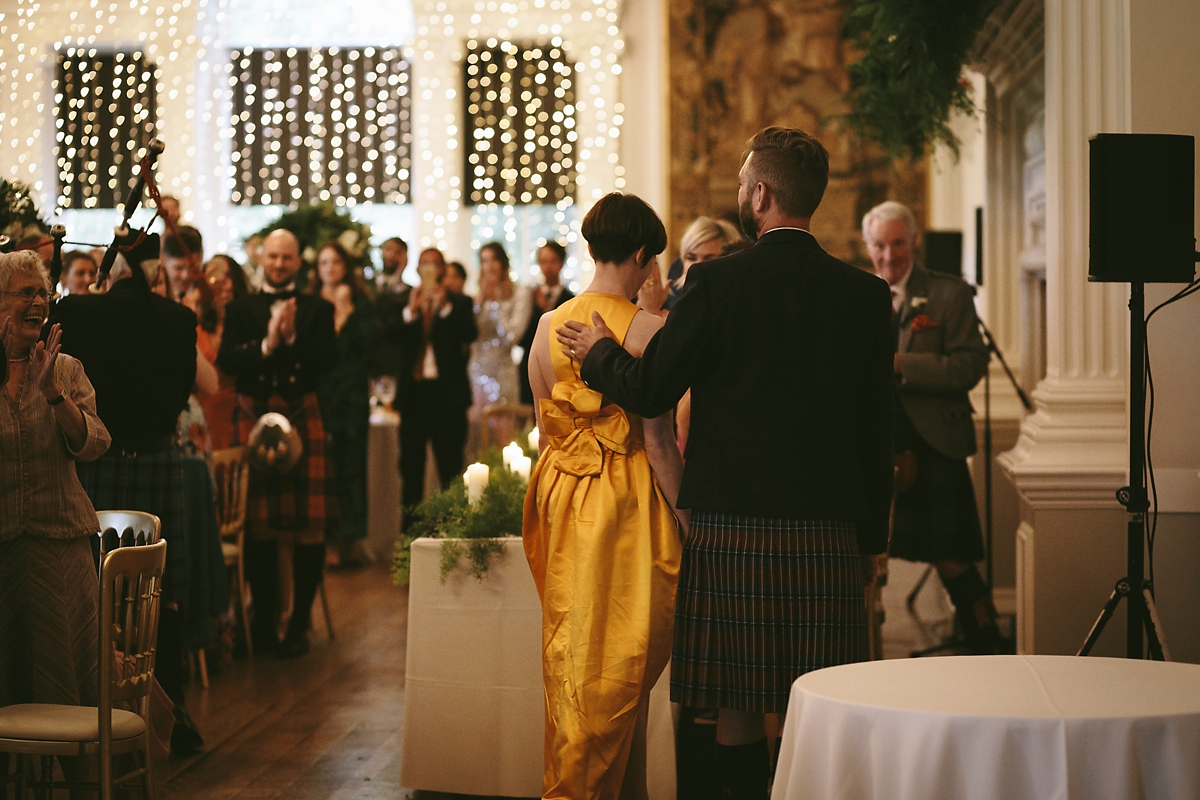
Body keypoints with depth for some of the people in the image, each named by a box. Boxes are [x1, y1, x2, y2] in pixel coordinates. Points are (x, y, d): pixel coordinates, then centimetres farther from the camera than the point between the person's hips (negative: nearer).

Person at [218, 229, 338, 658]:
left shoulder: (317, 310, 11)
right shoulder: (240, 309, 12)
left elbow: (327, 360, -3)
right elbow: (227, 361, -2)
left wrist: (292, 336, -14)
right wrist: (266, 344, -15)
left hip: (303, 419, 0)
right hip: (252, 417, 0)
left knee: (309, 524, -4)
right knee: (256, 524, -1)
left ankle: (299, 623, 6)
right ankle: (263, 619, 10)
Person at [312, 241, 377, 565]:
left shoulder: (360, 302, 9)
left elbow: (368, 340, -5)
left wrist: (345, 311, -4)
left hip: (350, 394, -1)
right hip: (316, 391, 1)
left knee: (349, 463, -2)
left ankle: (348, 540, 1)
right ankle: (320, 535, -2)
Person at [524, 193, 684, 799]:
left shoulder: (549, 325, 1)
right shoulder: (649, 330, -14)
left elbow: (544, 429, 9)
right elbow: (658, 442, -15)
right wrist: (688, 522, -9)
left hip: (562, 496, 5)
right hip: (629, 499, -5)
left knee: (571, 653, 16)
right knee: (621, 660, 6)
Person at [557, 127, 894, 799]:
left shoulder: (717, 283, -6)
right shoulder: (865, 293, 3)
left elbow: (648, 393, -4)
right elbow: (877, 429, 7)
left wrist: (599, 353, 17)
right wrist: (873, 539, 16)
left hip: (732, 529, -2)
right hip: (829, 535, 2)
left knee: (738, 705, 6)